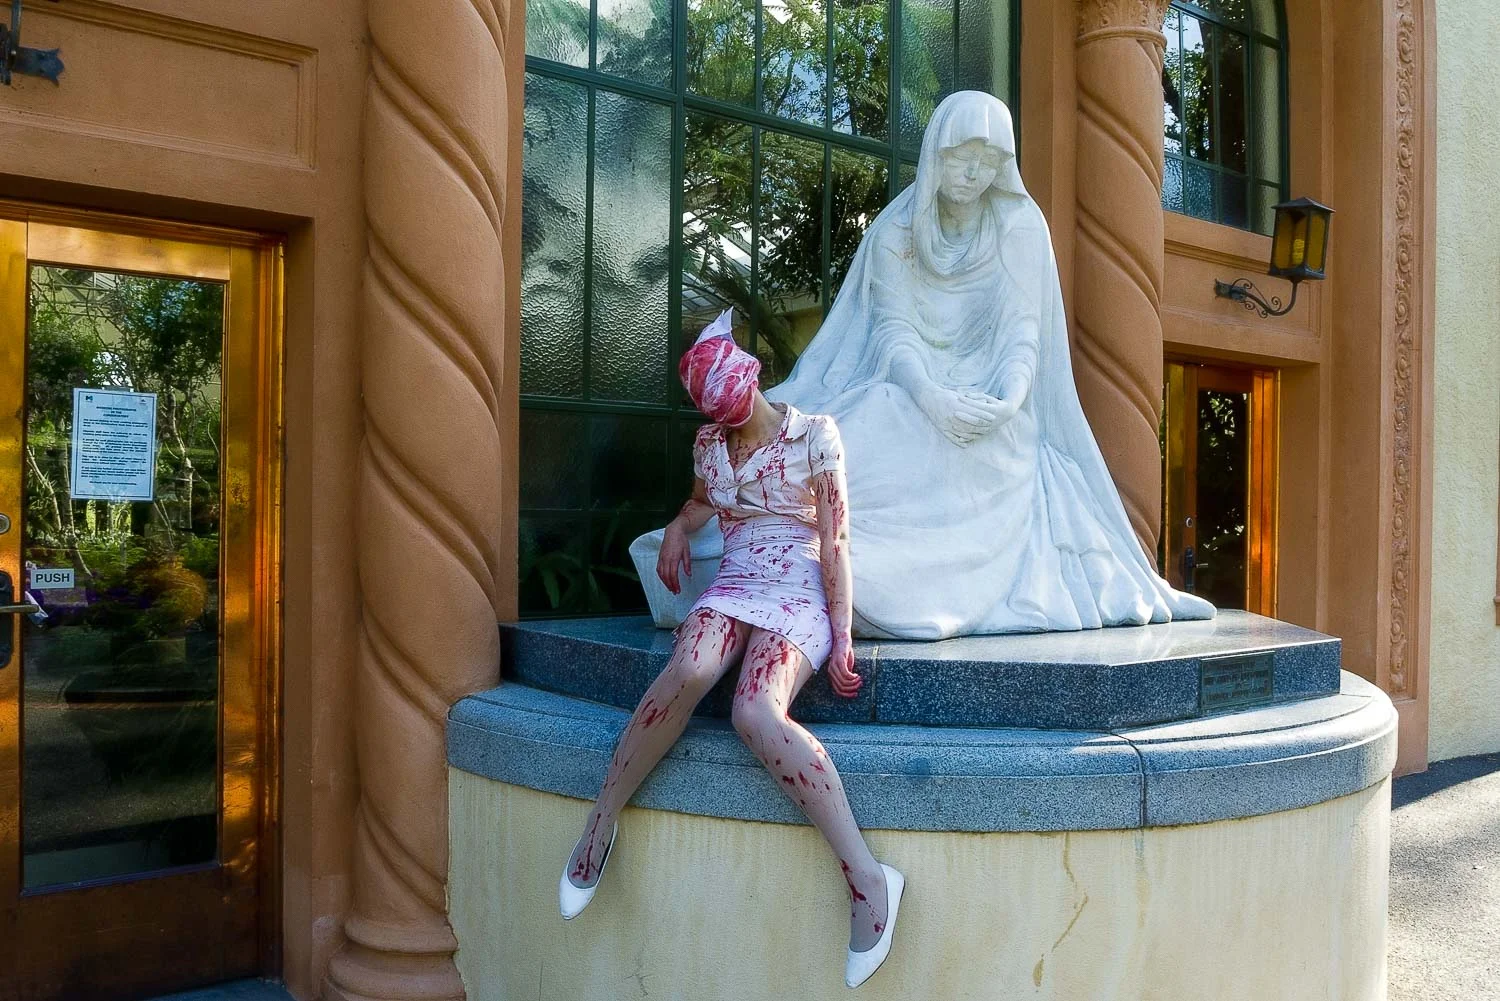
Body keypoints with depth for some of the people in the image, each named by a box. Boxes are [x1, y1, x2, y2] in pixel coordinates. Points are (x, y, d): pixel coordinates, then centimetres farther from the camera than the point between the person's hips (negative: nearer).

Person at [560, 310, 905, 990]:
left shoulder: (814, 435, 0)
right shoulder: (708, 443, 14)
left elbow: (835, 540, -4)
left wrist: (841, 639, -11)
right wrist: (677, 529, 12)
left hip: (799, 593, -3)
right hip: (732, 587, 4)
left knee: (756, 712, -34)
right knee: (688, 672, -34)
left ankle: (867, 877, -30)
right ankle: (600, 822, -18)